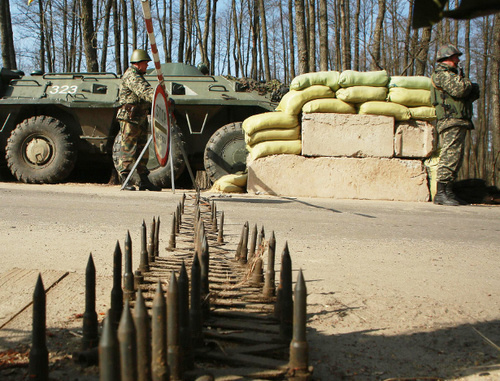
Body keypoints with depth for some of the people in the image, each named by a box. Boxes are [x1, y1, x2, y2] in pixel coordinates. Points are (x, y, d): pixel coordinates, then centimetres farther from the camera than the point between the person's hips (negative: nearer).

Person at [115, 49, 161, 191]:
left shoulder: (138, 76, 22)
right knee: (128, 148, -6)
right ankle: (124, 180, -2)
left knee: (142, 149, 9)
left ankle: (144, 181, 13)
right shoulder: (131, 75, -11)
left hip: (140, 119, 10)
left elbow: (145, 93, 20)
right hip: (130, 117, -10)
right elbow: (144, 91, -26)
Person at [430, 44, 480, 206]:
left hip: (460, 122, 10)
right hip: (451, 119, -10)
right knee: (450, 156, -15)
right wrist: (467, 83, 1)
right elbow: (458, 90, -19)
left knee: (455, 157, 9)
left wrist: (473, 88, 0)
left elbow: (474, 93, 23)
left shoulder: (452, 74, 27)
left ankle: (448, 192, 11)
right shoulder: (441, 74, -4)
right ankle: (441, 194, -17)